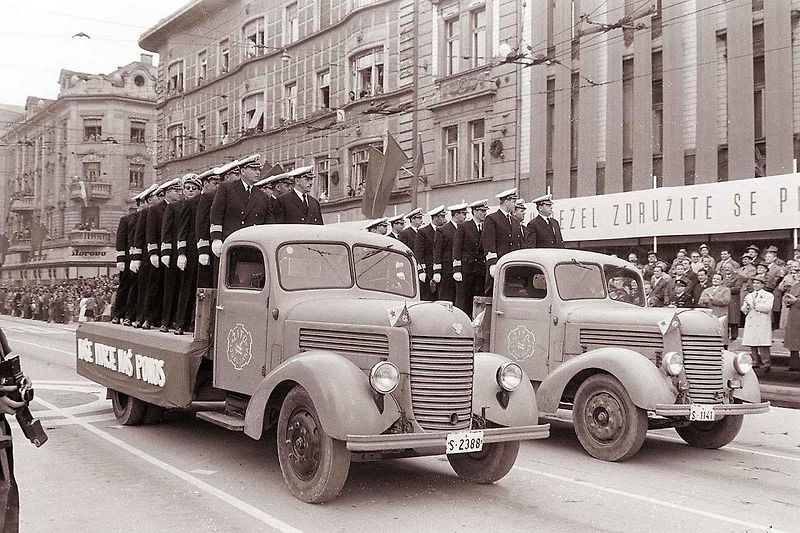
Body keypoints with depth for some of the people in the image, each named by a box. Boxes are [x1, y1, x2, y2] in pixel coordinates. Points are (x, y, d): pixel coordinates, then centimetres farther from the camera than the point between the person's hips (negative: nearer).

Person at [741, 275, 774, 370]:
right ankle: (756, 362, 8)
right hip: (750, 323, 5)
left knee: (763, 344, -12)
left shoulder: (768, 295, 6)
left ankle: (766, 362, -8)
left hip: (763, 324, -5)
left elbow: (767, 309, -9)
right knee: (752, 344, 1)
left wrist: (755, 305, -10)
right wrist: (747, 305, -8)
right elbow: (743, 310, 13)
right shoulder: (749, 296, 20)